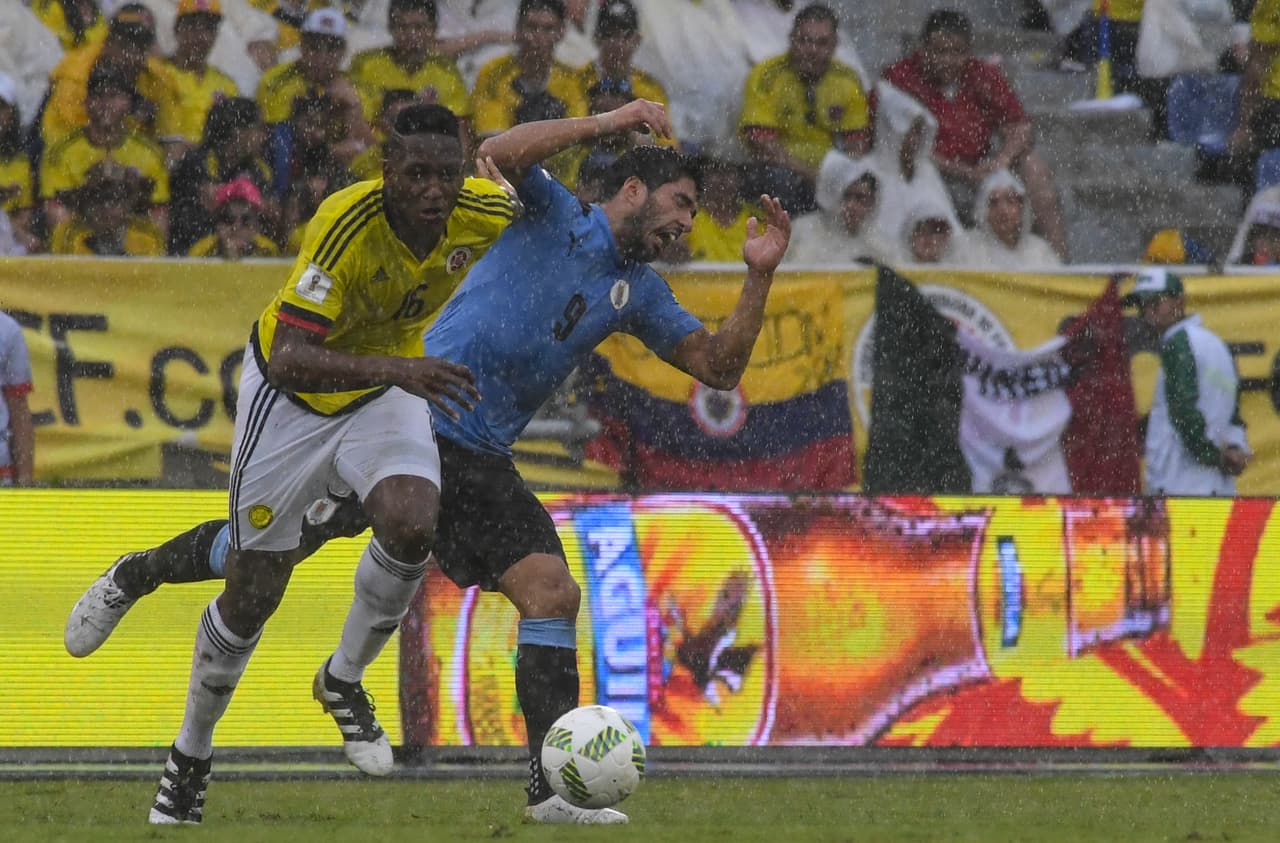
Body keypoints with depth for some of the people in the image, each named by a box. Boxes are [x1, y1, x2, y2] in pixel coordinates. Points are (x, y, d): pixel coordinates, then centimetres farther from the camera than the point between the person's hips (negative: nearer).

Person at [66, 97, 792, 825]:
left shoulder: (641, 293, 15)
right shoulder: (554, 213, -1)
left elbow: (719, 367, 13)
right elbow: (499, 154, -21)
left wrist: (760, 277, 1)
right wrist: (605, 124, -23)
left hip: (480, 458, 6)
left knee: (553, 593, -12)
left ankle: (552, 790, -13)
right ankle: (137, 576, 28)